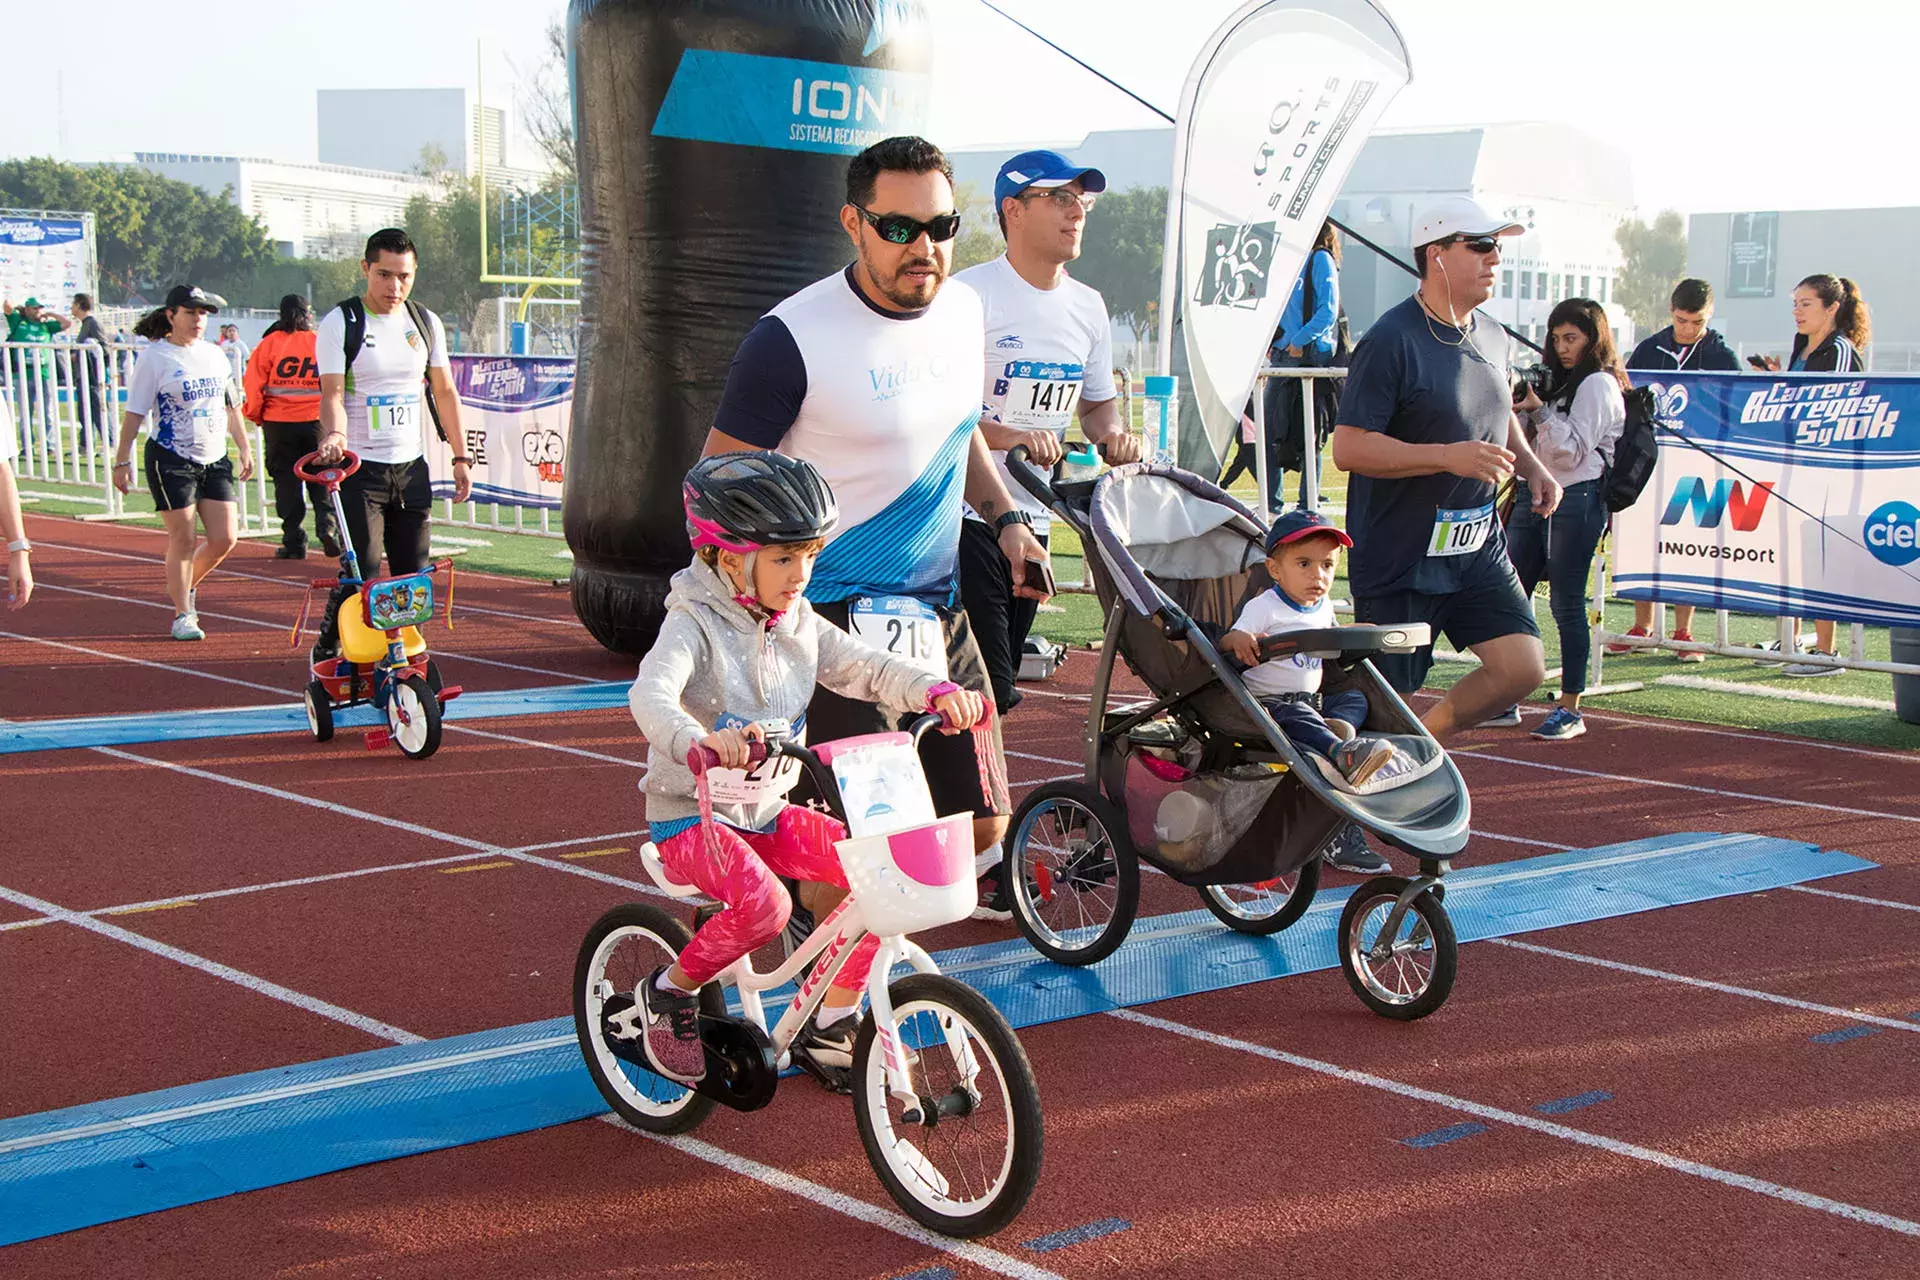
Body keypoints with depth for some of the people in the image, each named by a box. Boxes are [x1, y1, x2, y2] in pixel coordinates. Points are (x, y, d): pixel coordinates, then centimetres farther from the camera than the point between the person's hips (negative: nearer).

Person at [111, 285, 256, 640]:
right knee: (183, 538, -4)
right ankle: (182, 613, 8)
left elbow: (231, 405, 21)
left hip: (215, 460, 6)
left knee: (225, 538, 1)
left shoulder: (214, 354, 11)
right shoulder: (154, 357, -5)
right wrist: (122, 460, -9)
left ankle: (184, 586, 27)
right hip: (171, 461, -5)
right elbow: (134, 412, -6)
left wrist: (244, 447, 19)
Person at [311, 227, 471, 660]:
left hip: (411, 468, 5)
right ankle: (327, 653, 5)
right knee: (362, 572, -13)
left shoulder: (425, 323, 8)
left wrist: (461, 457, 11)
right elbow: (332, 392, -15)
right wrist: (334, 434, -35)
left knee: (413, 573, 5)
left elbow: (444, 392, 15)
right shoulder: (340, 323, -6)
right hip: (359, 468, -5)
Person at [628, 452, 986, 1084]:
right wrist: (699, 740, -56)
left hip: (767, 812, 7)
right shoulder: (695, 625, -16)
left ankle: (831, 1024, 4)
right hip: (690, 815, -7)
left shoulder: (800, 625, 4)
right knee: (763, 903, -33)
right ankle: (670, 990, -4)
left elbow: (869, 669, 2)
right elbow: (651, 694, -34)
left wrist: (937, 691, -19)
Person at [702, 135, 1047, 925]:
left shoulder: (963, 311, 5)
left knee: (980, 827, 9)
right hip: (835, 614, -7)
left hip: (940, 611, 7)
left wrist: (1006, 520, 9)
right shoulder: (792, 338, -15)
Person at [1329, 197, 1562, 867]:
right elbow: (1349, 448, -20)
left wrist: (1530, 464, 9)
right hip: (1398, 556, -7)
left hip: (1476, 547, 7)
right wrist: (1448, 457, -26)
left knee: (1523, 666, -5)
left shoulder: (1491, 338, 9)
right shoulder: (1391, 340, -16)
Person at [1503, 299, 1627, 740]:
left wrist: (1538, 411, -20)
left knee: (1566, 603, -6)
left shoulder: (1599, 384, -5)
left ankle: (1571, 708, -1)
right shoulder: (1558, 380, 19)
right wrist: (1519, 409, 4)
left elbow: (1572, 451, -12)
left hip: (1576, 500, -8)